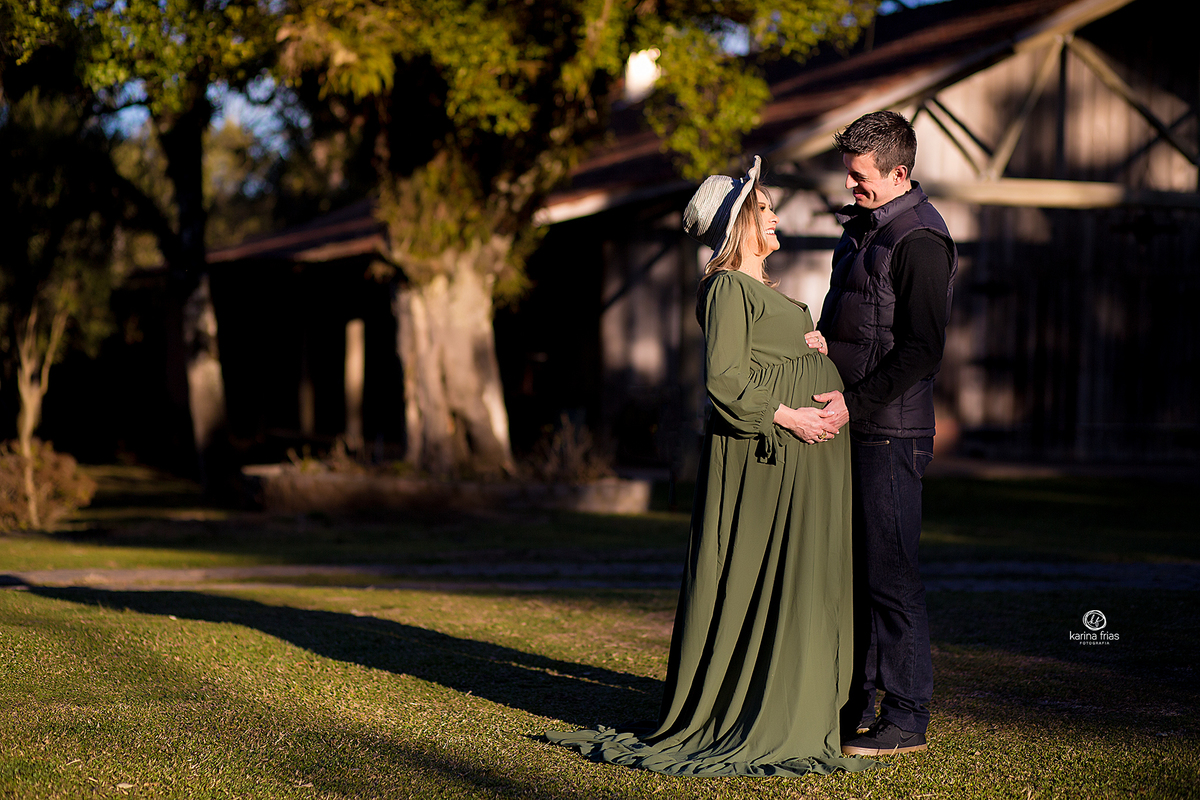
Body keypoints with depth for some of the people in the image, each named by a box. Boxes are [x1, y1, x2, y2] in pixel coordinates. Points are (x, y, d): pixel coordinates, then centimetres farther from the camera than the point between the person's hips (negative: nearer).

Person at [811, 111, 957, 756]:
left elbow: (922, 350, -18)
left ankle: (906, 718, 0)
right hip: (849, 422, 9)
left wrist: (856, 402, -20)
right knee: (850, 568, 12)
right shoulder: (860, 226, 16)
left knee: (889, 572, -6)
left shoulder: (919, 239, -13)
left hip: (891, 430, -9)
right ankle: (856, 704, 19)